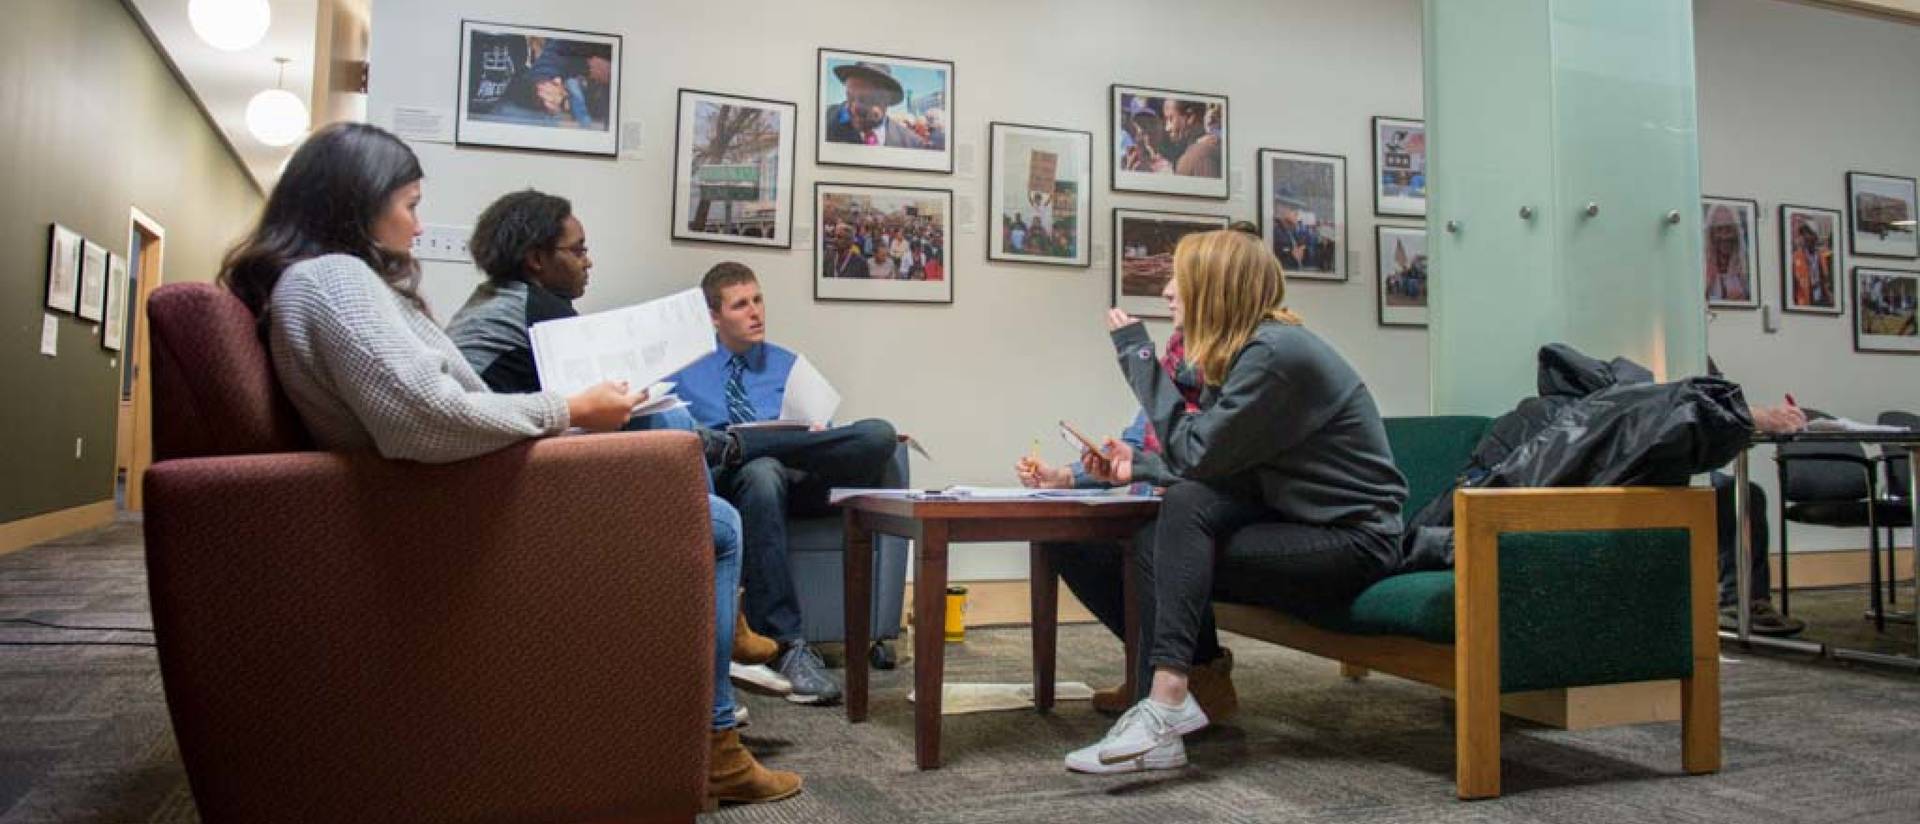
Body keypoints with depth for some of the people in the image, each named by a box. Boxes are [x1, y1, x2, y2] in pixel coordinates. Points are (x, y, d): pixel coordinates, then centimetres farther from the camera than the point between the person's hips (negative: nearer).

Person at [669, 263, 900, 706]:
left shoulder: (789, 366, 26)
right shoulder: (683, 372, 18)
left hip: (796, 479, 2)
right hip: (723, 483, -2)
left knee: (879, 434, -26)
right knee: (763, 472, -42)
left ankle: (731, 446, -32)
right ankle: (787, 648, -41)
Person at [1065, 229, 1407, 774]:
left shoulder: (1274, 352, -20)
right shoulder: (1241, 352, 9)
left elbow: (1197, 455, -22)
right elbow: (1212, 461, 11)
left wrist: (1139, 355, -17)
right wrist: (1137, 465, -1)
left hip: (1356, 539, -9)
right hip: (1302, 523, 9)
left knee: (1187, 505, -25)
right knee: (1153, 545, -8)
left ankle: (1167, 704, -26)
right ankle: (1163, 722, -14)